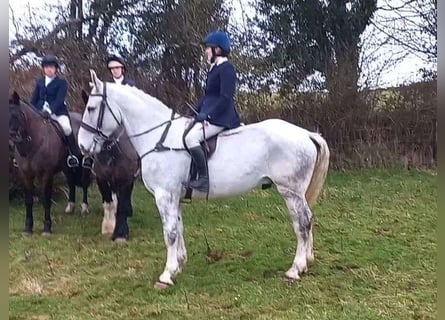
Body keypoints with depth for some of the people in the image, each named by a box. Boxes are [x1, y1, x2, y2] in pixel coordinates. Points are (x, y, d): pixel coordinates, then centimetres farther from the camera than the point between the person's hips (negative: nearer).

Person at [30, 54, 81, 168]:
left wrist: (50, 111, -29)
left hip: (58, 112, -5)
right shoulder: (40, 81, 14)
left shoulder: (62, 82, -2)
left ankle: (74, 154, -18)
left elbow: (59, 100, -15)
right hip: (40, 111, 6)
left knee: (66, 127, -31)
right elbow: (34, 99, 16)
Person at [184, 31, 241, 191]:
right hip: (210, 115, 11)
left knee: (191, 137, -28)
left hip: (220, 117, -11)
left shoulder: (226, 68, -12)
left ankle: (204, 178, -26)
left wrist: (207, 115, -22)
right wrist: (197, 112, 13)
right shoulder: (214, 68, 17)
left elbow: (225, 98, -20)